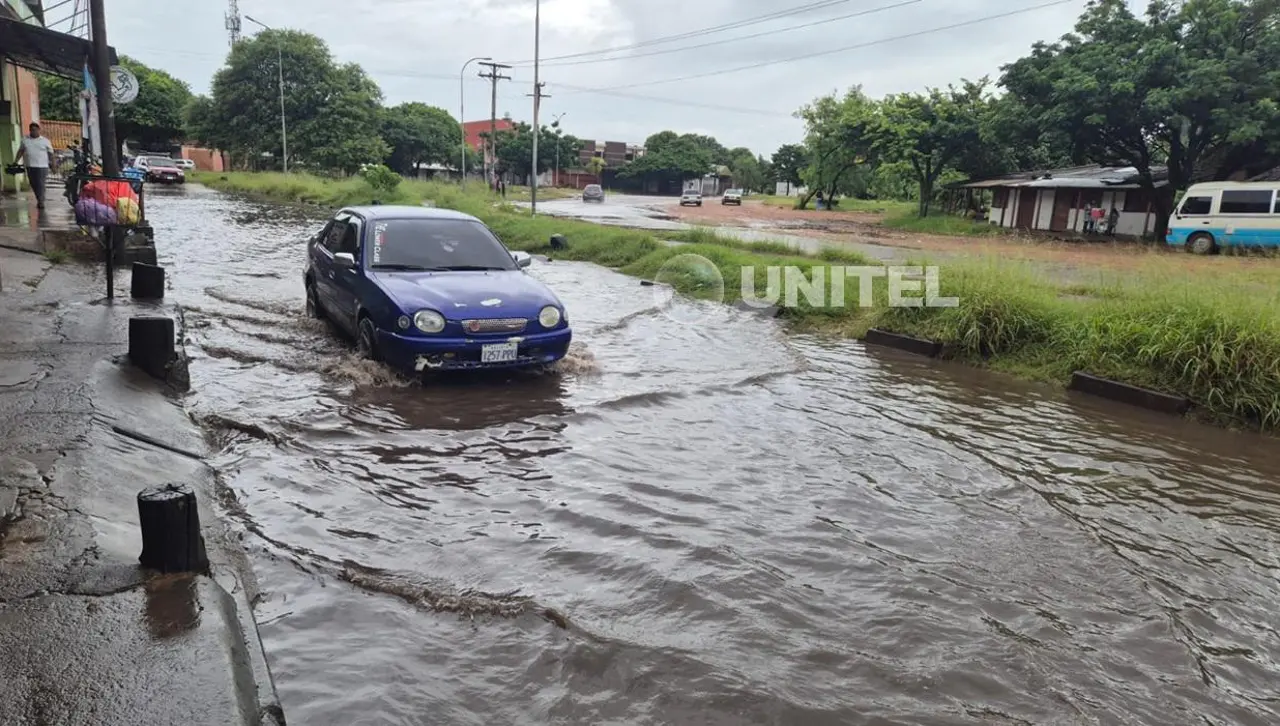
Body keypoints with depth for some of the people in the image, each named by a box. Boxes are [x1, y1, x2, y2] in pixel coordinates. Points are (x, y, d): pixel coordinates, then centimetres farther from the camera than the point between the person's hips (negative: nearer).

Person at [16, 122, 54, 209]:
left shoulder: (45, 141, 3)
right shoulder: (25, 139, 11)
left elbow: (51, 154, 4)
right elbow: (21, 151, 13)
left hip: (41, 166, -4)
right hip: (29, 166, 4)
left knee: (40, 185, -9)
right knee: (33, 185, 9)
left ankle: (41, 202, -7)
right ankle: (39, 199, 22)